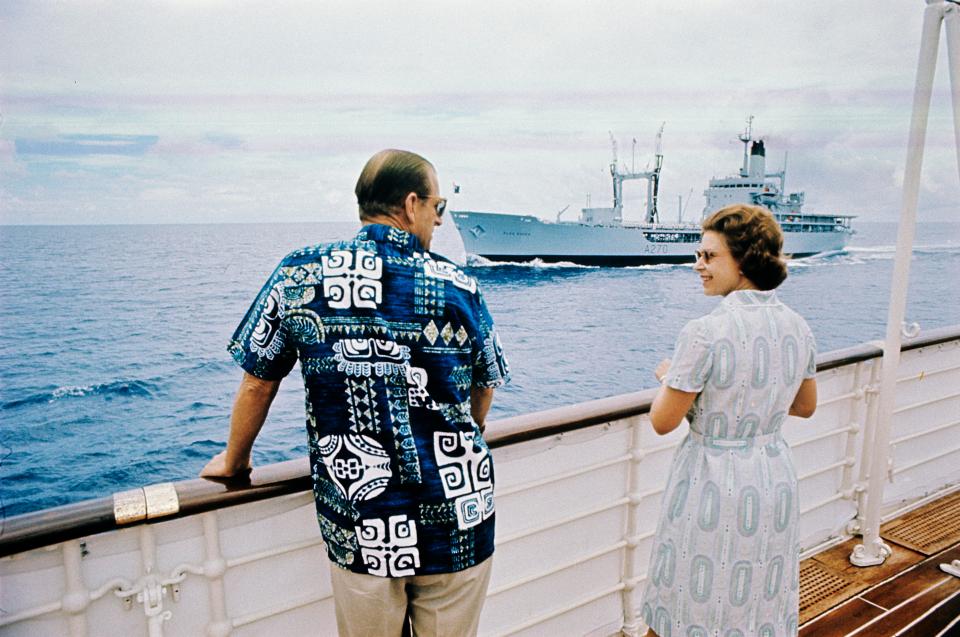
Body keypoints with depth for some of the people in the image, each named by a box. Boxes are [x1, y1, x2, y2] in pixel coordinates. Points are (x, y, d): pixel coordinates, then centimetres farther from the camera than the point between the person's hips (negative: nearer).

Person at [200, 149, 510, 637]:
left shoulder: (298, 275, -5)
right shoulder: (458, 287, -5)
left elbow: (258, 382, 3)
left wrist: (233, 461, 21)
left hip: (360, 535, 0)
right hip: (459, 524, 0)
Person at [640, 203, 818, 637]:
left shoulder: (704, 333, -24)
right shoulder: (797, 327, -2)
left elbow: (662, 422, -17)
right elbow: (805, 407, 12)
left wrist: (667, 376, 1)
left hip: (713, 483, -6)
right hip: (775, 479, 6)